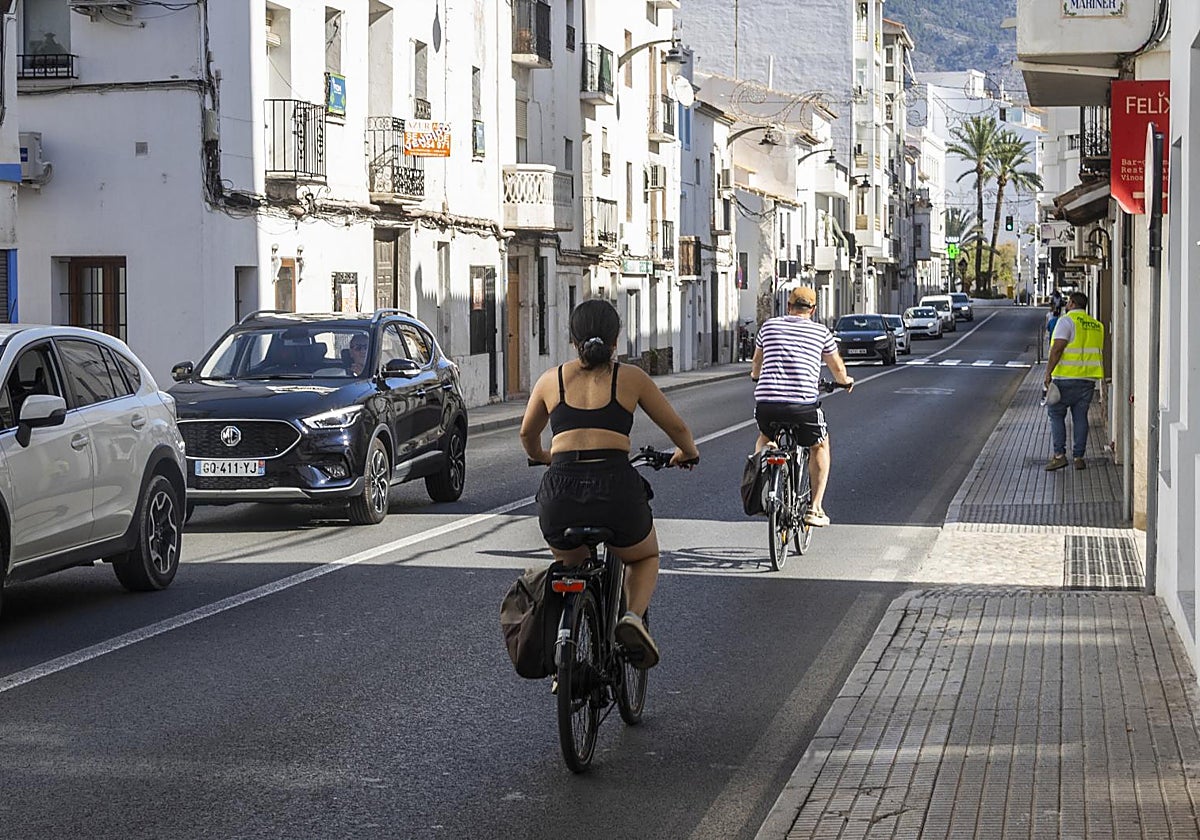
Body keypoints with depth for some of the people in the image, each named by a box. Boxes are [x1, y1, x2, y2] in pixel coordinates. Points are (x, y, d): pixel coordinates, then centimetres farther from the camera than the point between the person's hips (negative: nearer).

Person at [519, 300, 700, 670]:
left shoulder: (551, 379, 14)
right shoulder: (631, 377, 9)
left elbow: (527, 435, 31)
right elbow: (676, 427, 20)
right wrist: (687, 452, 43)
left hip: (559, 495, 2)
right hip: (616, 488, -2)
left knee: (570, 566, 33)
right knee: (645, 557, 30)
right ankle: (633, 616, 1)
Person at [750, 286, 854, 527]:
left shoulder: (769, 325, 14)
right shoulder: (820, 332, 10)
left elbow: (756, 365, 29)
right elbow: (837, 367, 24)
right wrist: (845, 381, 47)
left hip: (765, 401, 2)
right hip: (803, 404, -2)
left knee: (765, 437, 35)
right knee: (820, 445, 24)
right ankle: (815, 508, 16)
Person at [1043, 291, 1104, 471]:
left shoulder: (1066, 321, -8)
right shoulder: (1097, 325, 14)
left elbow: (1057, 349, -16)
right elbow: (1099, 352, 19)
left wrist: (1048, 373, -16)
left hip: (1066, 377, -6)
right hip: (1089, 379, 6)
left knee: (1056, 414, 4)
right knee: (1080, 417, 9)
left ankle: (1059, 455, -4)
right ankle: (1078, 457, 7)